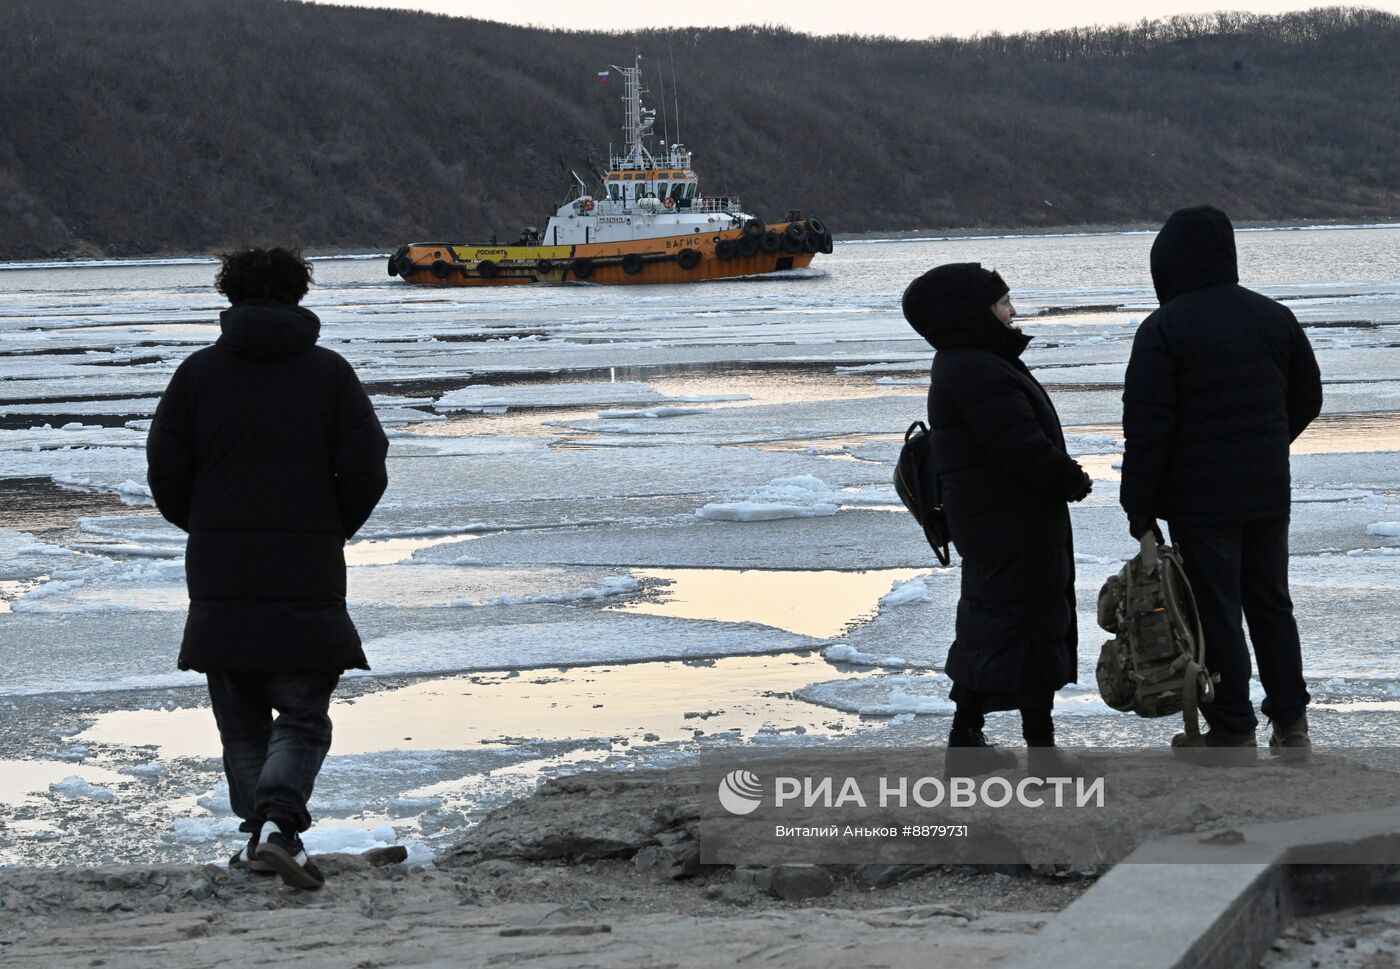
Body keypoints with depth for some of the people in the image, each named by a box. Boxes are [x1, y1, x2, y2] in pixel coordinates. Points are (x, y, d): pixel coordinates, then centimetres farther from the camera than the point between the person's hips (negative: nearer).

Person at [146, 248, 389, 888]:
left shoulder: (199, 371, 4)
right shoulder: (329, 371, 2)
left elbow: (165, 468, 0)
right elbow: (366, 467, -4)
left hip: (218, 572, 1)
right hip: (307, 571, -1)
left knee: (242, 719, 13)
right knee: (304, 715, 3)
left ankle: (260, 836, 10)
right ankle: (277, 820, -18)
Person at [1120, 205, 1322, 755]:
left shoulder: (1163, 329, -14)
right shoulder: (1275, 317, 5)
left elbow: (1146, 426, -16)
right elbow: (1308, 399, 13)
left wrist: (1139, 507, -9)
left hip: (1200, 499, -6)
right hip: (1269, 493, 6)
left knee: (1216, 612, 1)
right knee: (1270, 603, 16)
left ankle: (1233, 731, 5)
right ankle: (1291, 723, 18)